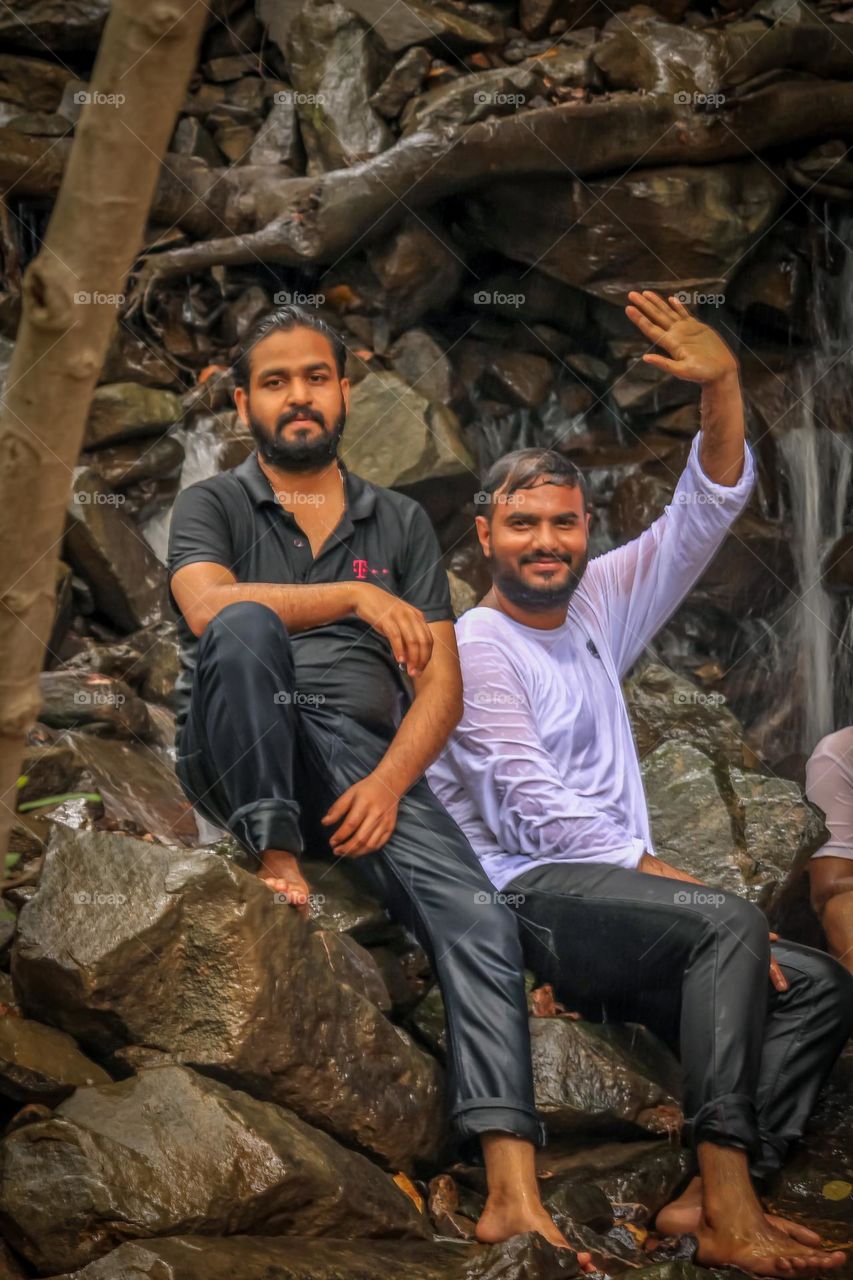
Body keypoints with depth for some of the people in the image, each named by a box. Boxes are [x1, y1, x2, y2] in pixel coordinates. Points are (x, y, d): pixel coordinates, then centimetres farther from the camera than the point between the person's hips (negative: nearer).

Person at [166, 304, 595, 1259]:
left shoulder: (401, 524, 19)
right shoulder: (212, 506, 12)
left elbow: (441, 682, 9)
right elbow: (207, 607, -12)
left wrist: (389, 781, -10)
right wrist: (354, 596, -20)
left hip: (365, 757, 2)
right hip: (239, 755, -2)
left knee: (479, 922, -22)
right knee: (246, 629, -34)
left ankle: (512, 1195, -28)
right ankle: (275, 859, -26)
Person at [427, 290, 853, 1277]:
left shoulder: (596, 605, 16)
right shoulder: (475, 645, -4)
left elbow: (706, 513, 9)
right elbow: (540, 810, -13)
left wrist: (722, 388, -8)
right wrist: (672, 880, -17)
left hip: (614, 899, 8)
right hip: (530, 894, -8)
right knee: (728, 924, -30)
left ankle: (709, 1198, -21)